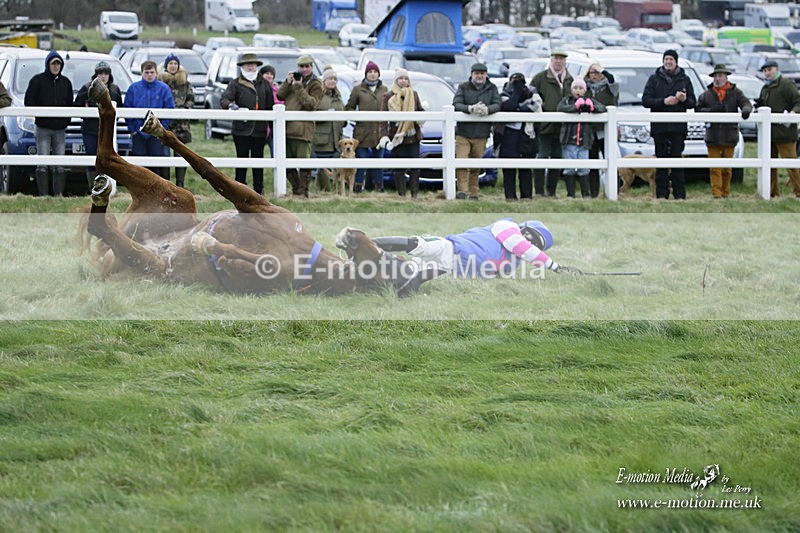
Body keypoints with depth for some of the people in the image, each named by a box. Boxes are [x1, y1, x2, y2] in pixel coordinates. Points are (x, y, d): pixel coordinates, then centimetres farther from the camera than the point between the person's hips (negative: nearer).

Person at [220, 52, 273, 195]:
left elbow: (270, 106, 16)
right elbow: (224, 100, -7)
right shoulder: (236, 83, 4)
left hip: (259, 129, 2)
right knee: (242, 158, 0)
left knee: (258, 159, 5)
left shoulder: (264, 84, 14)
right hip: (241, 128, -2)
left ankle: (258, 190, 11)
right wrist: (231, 105, -31)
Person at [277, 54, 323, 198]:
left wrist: (299, 87, -14)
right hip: (287, 127, 6)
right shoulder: (294, 78, 19)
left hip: (303, 128, -6)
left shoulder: (315, 84, 2)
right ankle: (295, 190, 19)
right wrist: (288, 83, -4)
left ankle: (303, 192, -4)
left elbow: (311, 104, -11)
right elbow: (280, 95, 11)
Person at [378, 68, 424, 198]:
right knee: (399, 168, -2)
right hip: (397, 137, -3)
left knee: (415, 167, -1)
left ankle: (415, 193, 4)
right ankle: (401, 194, 2)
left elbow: (420, 110, 20)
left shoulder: (414, 95, 11)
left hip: (413, 136, 3)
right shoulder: (388, 97, -1)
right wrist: (384, 136, -17)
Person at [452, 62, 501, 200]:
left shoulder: (492, 89, 10)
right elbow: (456, 104, -8)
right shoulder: (463, 88, 5)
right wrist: (470, 108, -26)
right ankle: (462, 191, -15)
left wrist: (487, 109, -25)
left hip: (481, 135, 1)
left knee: (476, 167, 6)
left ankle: (474, 193, 13)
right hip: (463, 133, -1)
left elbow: (497, 105, -2)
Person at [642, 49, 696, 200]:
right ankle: (662, 194, 3)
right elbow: (645, 100, 0)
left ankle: (679, 193, 0)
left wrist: (684, 99, -12)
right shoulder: (654, 79, 7)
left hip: (678, 127, 0)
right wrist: (664, 101, -13)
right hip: (659, 127, 0)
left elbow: (693, 102, 10)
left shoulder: (684, 79, 11)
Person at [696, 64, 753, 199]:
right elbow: (697, 110, 5)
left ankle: (725, 192, 16)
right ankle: (716, 192, -9)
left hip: (730, 136, 0)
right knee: (715, 168, -6)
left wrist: (746, 110, -26)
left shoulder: (735, 92, 6)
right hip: (713, 136, 0)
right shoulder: (706, 94, 7)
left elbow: (746, 103, -3)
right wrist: (711, 111, -12)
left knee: (727, 169, 7)